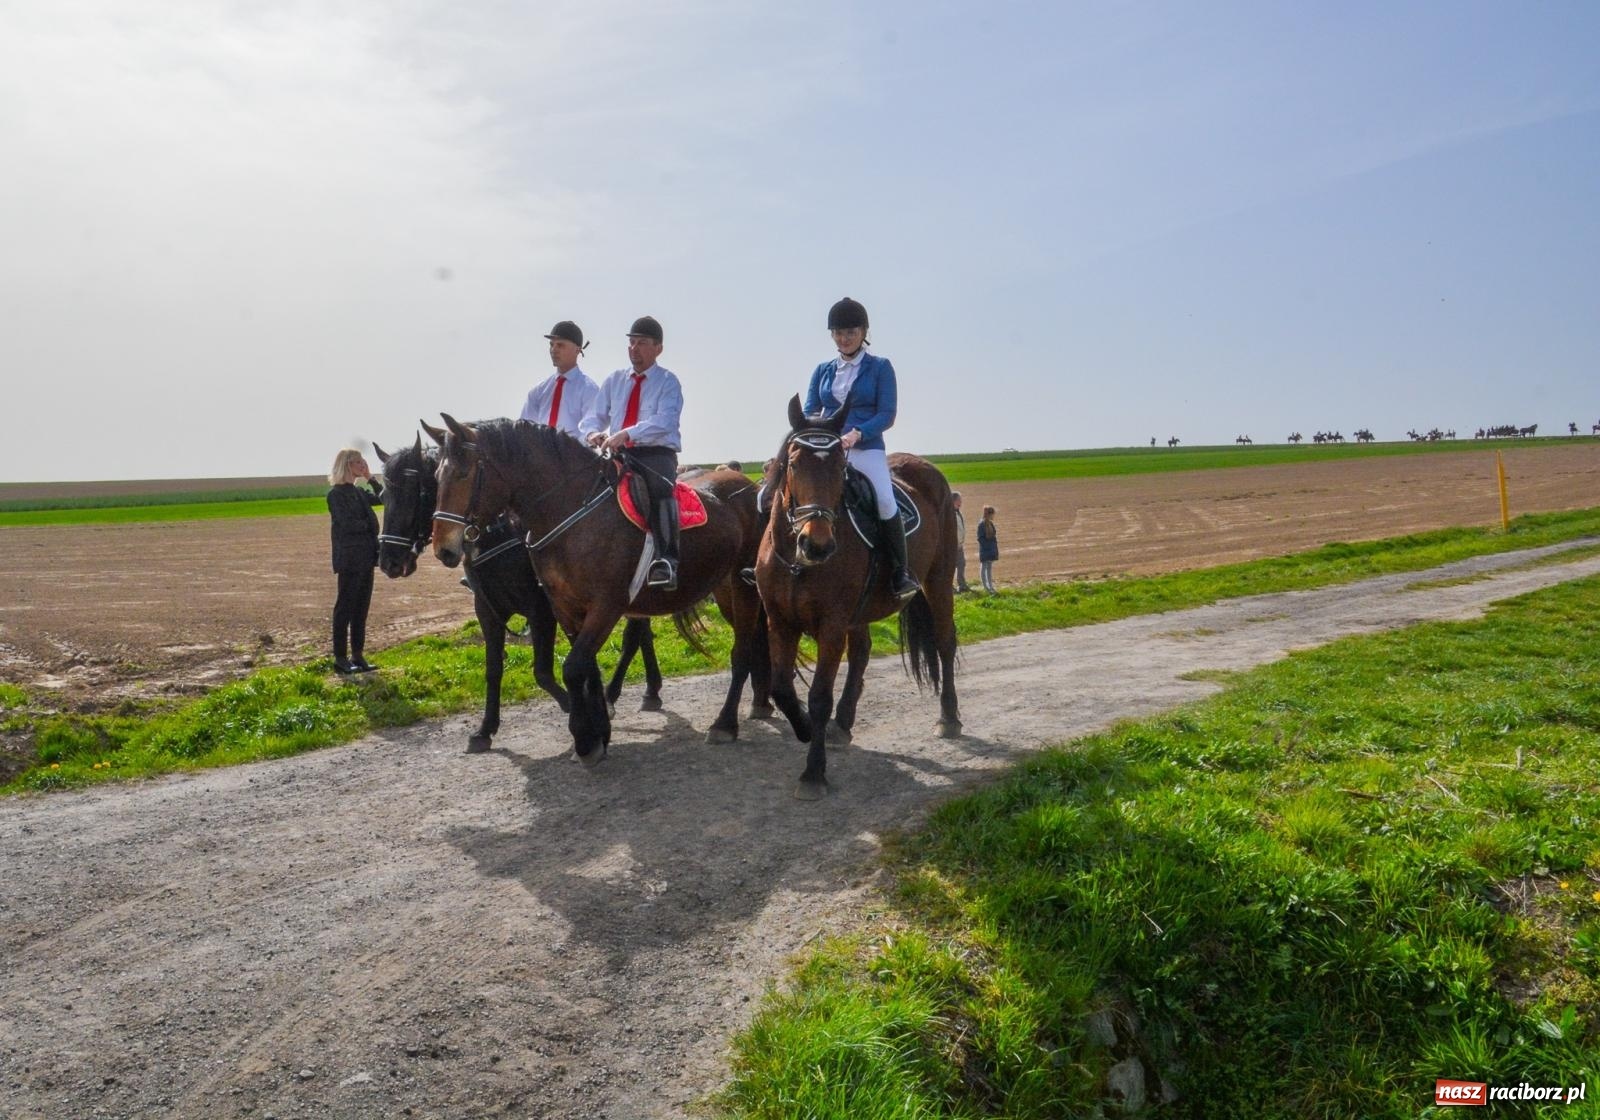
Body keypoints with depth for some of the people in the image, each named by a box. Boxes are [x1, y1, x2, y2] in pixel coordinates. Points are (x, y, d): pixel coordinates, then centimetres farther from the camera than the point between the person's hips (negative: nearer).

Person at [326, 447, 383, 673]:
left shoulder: (359, 492, 14)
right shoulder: (336, 494, -10)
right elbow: (348, 523, -18)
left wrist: (370, 478, 10)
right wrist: (368, 524, -5)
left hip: (366, 558, 8)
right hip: (349, 559, -8)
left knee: (361, 608, 11)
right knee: (345, 608, 0)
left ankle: (358, 655, 17)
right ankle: (340, 658, 7)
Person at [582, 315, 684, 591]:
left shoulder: (668, 382, 2)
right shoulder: (615, 380, 19)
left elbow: (665, 421, -16)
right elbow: (594, 416, 16)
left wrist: (627, 434, -29)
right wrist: (592, 432, -10)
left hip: (656, 454, -5)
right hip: (619, 454, 5)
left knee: (659, 484, -36)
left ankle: (666, 560, -40)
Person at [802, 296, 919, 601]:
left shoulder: (880, 368, 5)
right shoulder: (823, 371, 16)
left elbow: (887, 415, -4)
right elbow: (809, 413, 12)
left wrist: (857, 434, -21)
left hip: (867, 449, -4)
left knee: (885, 501, -26)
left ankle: (901, 573, -12)